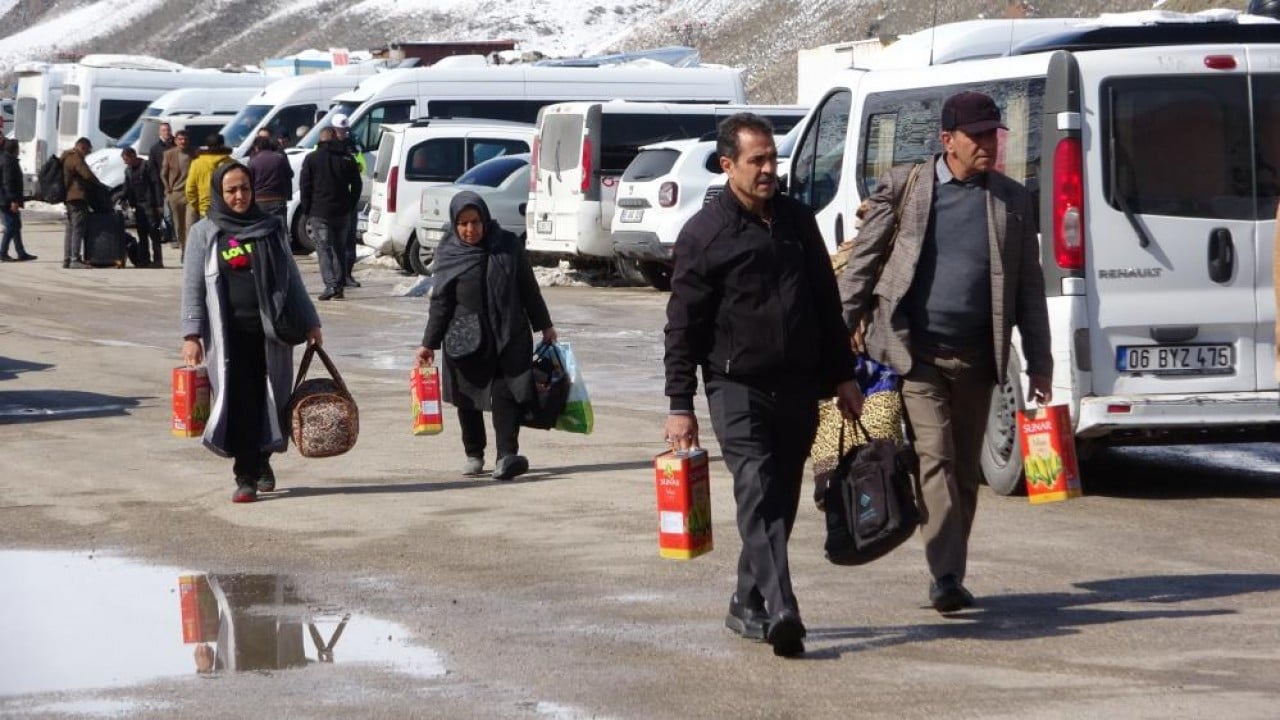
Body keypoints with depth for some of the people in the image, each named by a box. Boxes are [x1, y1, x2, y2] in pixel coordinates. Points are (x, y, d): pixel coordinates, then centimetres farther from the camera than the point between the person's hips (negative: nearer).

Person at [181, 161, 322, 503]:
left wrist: (310, 322, 13)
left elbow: (291, 279, 16)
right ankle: (246, 477, 1)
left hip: (270, 331, 2)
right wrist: (192, 335, -4)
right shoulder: (205, 233, 6)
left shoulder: (272, 229, 12)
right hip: (229, 333, -2)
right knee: (240, 404, -5)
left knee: (268, 401, 2)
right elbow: (193, 288, 4)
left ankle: (262, 463, 23)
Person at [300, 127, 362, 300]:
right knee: (338, 249, 12)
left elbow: (305, 187, -4)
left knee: (324, 249, -4)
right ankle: (338, 287, 11)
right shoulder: (347, 159, 7)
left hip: (320, 212, -4)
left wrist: (306, 211, 2)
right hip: (342, 213, 4)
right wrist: (350, 207, 13)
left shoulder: (312, 159, -2)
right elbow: (357, 186, 8)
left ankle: (330, 285, -18)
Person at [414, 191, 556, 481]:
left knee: (506, 394, -11)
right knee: (468, 398, 9)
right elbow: (440, 302, 2)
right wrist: (429, 343, 0)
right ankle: (473, 455, 25)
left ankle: (507, 455, -19)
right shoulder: (449, 256, -2)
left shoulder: (508, 247, 0)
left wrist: (544, 326, 13)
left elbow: (529, 289, 8)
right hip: (465, 341, 1)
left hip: (508, 336, 0)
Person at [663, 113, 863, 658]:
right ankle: (780, 612, -28)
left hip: (798, 388, 6)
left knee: (781, 502, 9)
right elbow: (682, 326, -3)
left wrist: (842, 376, 17)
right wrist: (680, 406, -8)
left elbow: (826, 302, 21)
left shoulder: (797, 221, 13)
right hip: (737, 386, -6)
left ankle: (747, 605, 22)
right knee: (758, 494, -17)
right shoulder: (704, 234, -3)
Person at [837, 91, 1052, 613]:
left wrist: (1039, 363, 7)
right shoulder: (903, 188, 2)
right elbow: (861, 266, 4)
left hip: (976, 356, 3)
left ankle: (951, 575, 18)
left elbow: (1029, 288, 12)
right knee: (933, 459, -13)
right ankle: (945, 576, -17)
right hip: (916, 351, -3)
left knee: (964, 469, 9)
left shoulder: (1012, 201, 10)